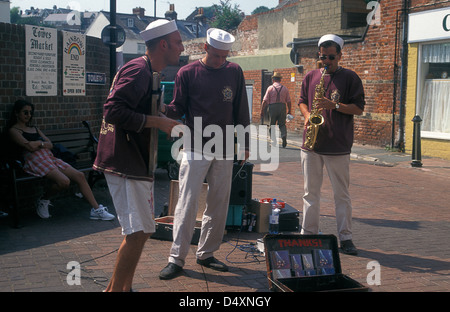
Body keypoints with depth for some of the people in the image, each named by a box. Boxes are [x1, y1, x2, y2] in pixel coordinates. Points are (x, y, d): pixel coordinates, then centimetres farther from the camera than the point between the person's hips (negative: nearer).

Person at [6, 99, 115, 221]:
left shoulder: (34, 128, 28)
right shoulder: (13, 130, 4)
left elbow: (50, 145, 16)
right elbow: (30, 147, -12)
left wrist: (38, 143, -2)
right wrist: (41, 142, 7)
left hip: (50, 157, 8)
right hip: (36, 161, -8)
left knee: (80, 176, -9)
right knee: (64, 181, -28)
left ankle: (96, 210, -9)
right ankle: (43, 201, 0)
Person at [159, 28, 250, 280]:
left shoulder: (234, 72, 7)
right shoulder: (187, 74, -1)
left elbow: (241, 110, 10)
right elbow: (178, 108, 1)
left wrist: (244, 144, 8)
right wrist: (165, 110, -21)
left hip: (224, 151, 3)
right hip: (195, 149, -3)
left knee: (219, 204, 8)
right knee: (187, 204, -7)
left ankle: (206, 253, 21)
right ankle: (177, 259, 1)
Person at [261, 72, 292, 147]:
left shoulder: (270, 88, 0)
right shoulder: (285, 88, 7)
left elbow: (265, 101, -5)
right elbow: (288, 101, 7)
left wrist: (262, 111, -2)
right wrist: (289, 111, 16)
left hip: (272, 107, -2)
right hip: (282, 107, 2)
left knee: (272, 125, 10)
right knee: (282, 124, 10)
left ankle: (273, 141, 5)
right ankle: (284, 135, -16)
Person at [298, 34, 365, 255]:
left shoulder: (350, 78, 0)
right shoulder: (310, 77, 11)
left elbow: (359, 108, -2)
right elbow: (302, 101, 20)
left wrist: (335, 105, -16)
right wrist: (307, 116, -1)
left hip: (338, 146, -3)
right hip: (311, 144, 4)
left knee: (342, 194, 3)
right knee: (310, 192, 9)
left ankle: (345, 238, 10)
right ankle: (308, 233, 18)